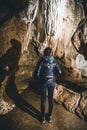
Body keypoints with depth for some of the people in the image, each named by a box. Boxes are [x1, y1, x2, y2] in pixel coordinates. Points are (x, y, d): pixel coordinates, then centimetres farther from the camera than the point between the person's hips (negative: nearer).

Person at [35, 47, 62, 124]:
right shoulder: (54, 61, -4)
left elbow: (37, 73, -16)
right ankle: (49, 117, 28)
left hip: (43, 82, -3)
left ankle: (43, 118, 21)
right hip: (52, 82, 3)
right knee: (51, 99, 16)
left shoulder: (41, 61, -14)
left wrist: (39, 79, 6)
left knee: (43, 100, 10)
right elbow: (59, 72, -4)